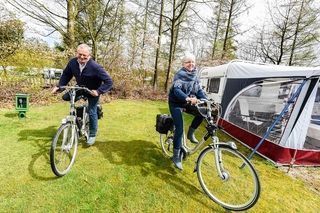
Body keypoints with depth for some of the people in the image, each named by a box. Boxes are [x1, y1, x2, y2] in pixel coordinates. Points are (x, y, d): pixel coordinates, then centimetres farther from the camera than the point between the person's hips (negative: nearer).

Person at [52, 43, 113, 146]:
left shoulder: (95, 67, -31)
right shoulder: (72, 62, -16)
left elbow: (109, 81, -29)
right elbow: (66, 74, 2)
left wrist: (98, 91, -38)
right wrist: (58, 86, -7)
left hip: (92, 91, -5)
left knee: (92, 112, -7)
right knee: (65, 97, -7)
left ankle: (92, 135, 12)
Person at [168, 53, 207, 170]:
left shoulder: (195, 76, 6)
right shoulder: (180, 74, -15)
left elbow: (200, 91, 0)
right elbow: (176, 90, -29)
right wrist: (188, 98, -46)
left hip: (188, 103, 6)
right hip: (176, 103, -6)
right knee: (179, 129, -13)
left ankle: (191, 133, 4)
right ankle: (176, 156, 2)